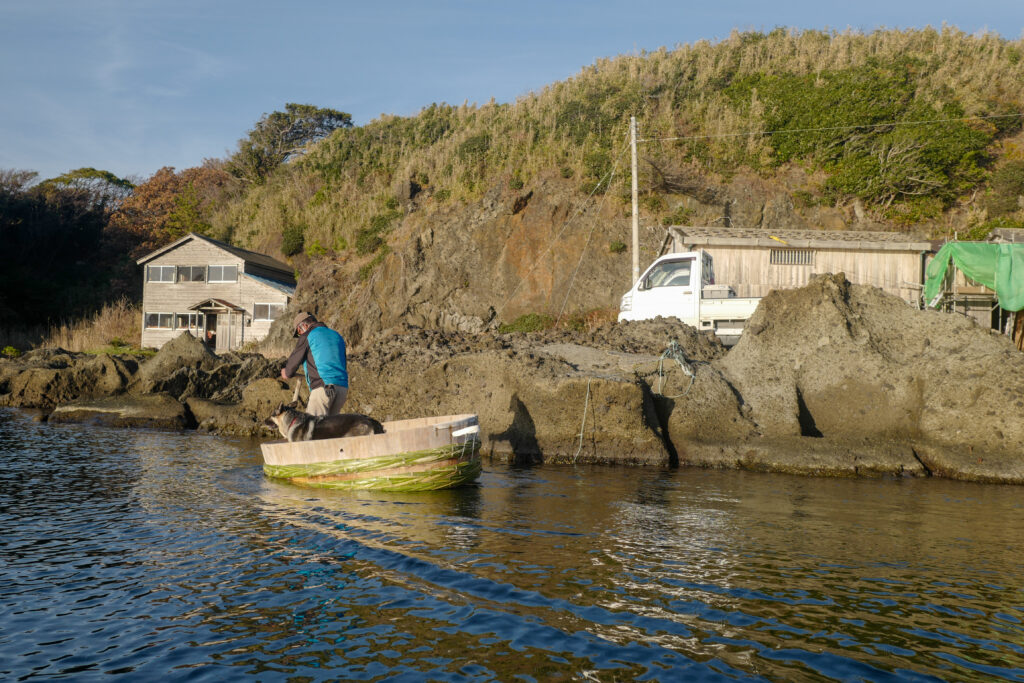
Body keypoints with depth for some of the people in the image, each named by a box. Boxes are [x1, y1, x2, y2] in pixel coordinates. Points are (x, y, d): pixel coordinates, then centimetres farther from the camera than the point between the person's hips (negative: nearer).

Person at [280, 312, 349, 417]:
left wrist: (287, 373, 33)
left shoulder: (308, 336, 4)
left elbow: (294, 360, 11)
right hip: (342, 387, 7)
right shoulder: (336, 335, 23)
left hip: (322, 386, -7)